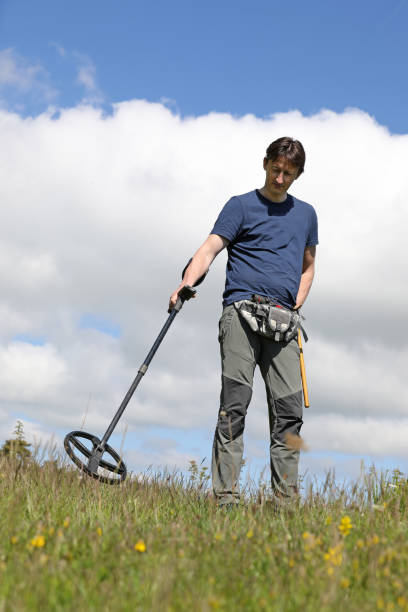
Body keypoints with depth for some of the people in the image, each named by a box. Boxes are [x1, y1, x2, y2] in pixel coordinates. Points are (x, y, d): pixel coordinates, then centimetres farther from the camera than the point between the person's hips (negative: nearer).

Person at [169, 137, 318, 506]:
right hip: (242, 312, -3)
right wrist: (186, 283, -23)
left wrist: (296, 306, 12)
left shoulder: (305, 213, 22)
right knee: (234, 405, -8)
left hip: (283, 322, 4)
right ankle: (226, 496, -5)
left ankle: (286, 500, 3)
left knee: (289, 410, -2)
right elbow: (211, 248, -4)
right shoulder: (241, 205, 9)